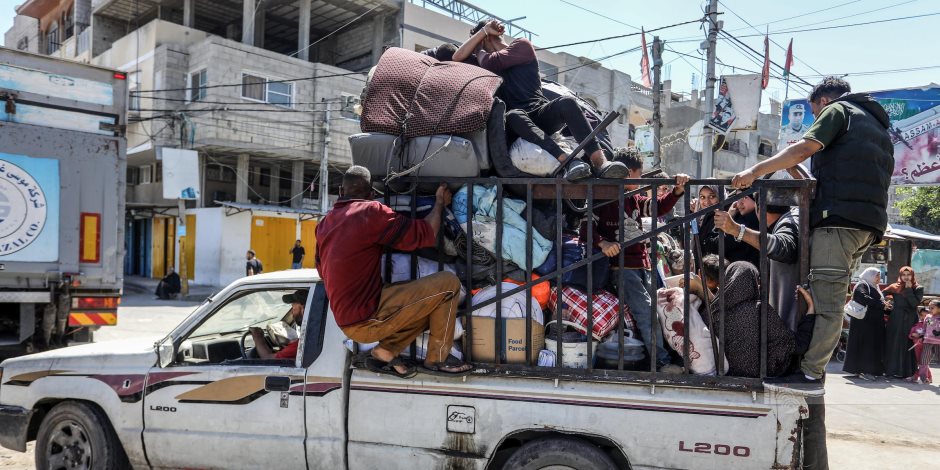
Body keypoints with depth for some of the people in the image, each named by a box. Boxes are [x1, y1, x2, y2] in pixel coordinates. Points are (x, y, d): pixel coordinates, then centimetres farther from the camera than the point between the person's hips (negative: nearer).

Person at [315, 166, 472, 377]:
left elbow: (323, 272, 24)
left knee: (432, 303, 20)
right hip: (367, 320, -8)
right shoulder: (371, 211, -11)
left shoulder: (324, 224, 12)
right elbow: (425, 234, -9)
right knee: (448, 284, -3)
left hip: (347, 321, 8)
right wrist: (440, 202, 9)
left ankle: (386, 351, 9)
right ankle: (437, 359, 4)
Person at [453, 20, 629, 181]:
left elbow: (489, 63, 0)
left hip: (541, 113, -1)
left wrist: (478, 48, 21)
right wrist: (482, 30, 14)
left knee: (567, 102, -33)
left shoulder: (522, 45, 13)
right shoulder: (484, 64, 27)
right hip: (517, 121, 1)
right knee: (513, 115, -37)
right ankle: (567, 162, -53)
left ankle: (601, 163, -47)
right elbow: (457, 58, 13)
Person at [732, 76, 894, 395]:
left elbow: (805, 148, -9)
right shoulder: (878, 125, 33)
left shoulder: (837, 110, 8)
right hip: (869, 223, 9)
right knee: (831, 299, 6)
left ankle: (810, 375, -17)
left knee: (824, 299, -14)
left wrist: (756, 171, -13)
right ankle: (814, 366, 4)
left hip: (839, 215, -8)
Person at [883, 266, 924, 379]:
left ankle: (903, 371, 1)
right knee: (891, 344, 3)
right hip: (895, 319, 2)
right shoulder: (894, 287, 7)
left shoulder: (918, 288, 2)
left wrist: (909, 289, -10)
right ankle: (890, 370, 10)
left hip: (909, 320, -2)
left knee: (905, 345, -2)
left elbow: (915, 303, -11)